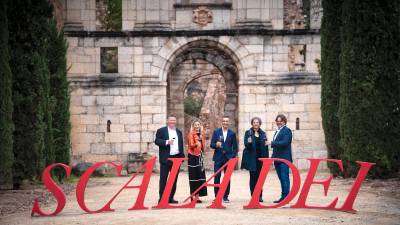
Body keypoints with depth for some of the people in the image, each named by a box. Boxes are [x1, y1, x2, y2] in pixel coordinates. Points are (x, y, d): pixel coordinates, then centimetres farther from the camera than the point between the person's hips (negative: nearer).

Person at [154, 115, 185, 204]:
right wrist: (166, 142, -21)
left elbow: (181, 144, 18)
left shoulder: (179, 132, 17)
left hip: (177, 158, 5)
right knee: (163, 178, -2)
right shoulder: (161, 131, 2)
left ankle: (171, 197, 13)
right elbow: (157, 141, -7)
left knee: (174, 179, 7)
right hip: (166, 158, -5)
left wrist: (182, 156, 11)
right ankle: (162, 197, 2)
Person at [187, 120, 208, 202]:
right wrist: (196, 144, -36)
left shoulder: (201, 134, 14)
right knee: (193, 176, -7)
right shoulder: (191, 134, -5)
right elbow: (191, 145, -18)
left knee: (200, 176, 3)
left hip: (199, 156, 6)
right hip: (193, 156, -6)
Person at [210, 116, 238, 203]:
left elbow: (235, 147, 8)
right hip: (218, 158, 0)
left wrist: (233, 156, -3)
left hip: (228, 158, 0)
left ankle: (226, 196, 10)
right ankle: (217, 196, 6)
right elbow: (211, 145, 2)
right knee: (217, 177, -3)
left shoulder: (232, 133, 6)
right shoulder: (216, 131, 5)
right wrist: (216, 145, -20)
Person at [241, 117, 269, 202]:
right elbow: (246, 144, -6)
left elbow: (265, 146, 17)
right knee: (253, 177, 0)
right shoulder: (248, 132, 2)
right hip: (252, 158, -3)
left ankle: (259, 196, 9)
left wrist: (266, 144, -2)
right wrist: (248, 142, -24)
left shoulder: (263, 133, 12)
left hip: (261, 158, 3)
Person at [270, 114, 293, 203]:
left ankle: (286, 197, -6)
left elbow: (285, 142, -20)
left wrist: (272, 143, -18)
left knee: (285, 178, -7)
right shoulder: (277, 132, 20)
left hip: (284, 159, -8)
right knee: (281, 178, 11)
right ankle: (283, 197, 15)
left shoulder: (287, 130, -6)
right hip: (277, 159, 8)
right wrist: (273, 157, 10)